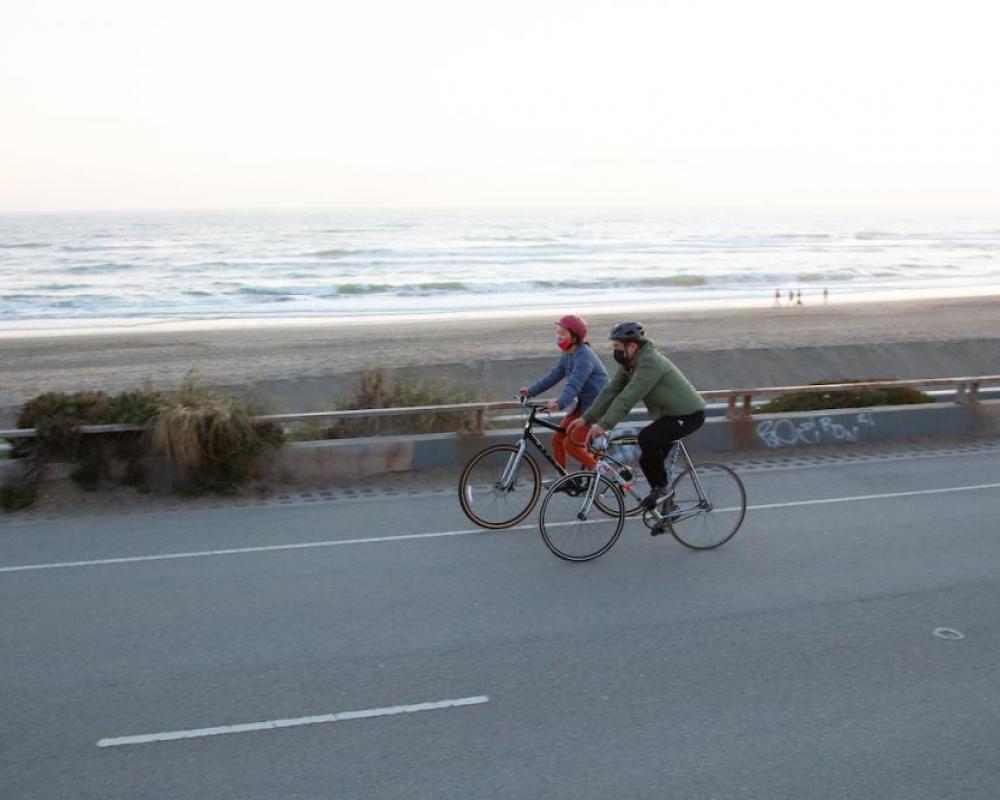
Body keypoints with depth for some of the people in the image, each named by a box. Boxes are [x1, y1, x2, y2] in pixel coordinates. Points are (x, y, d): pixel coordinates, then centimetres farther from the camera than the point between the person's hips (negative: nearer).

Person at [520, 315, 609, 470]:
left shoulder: (584, 356, -22)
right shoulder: (567, 354, 7)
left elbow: (574, 385, -33)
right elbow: (554, 376, 6)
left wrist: (559, 403, -47)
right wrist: (531, 390, -3)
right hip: (584, 403, 9)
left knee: (571, 444, -12)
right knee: (557, 438, 4)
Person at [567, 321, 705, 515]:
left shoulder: (649, 362, -27)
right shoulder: (629, 363, 1)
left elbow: (628, 398, -34)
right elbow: (611, 391, 2)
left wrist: (603, 425, -38)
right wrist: (586, 418, -4)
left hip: (689, 415, -10)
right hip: (670, 414, 10)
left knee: (646, 438, -29)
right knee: (648, 461, 9)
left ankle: (662, 488, -11)